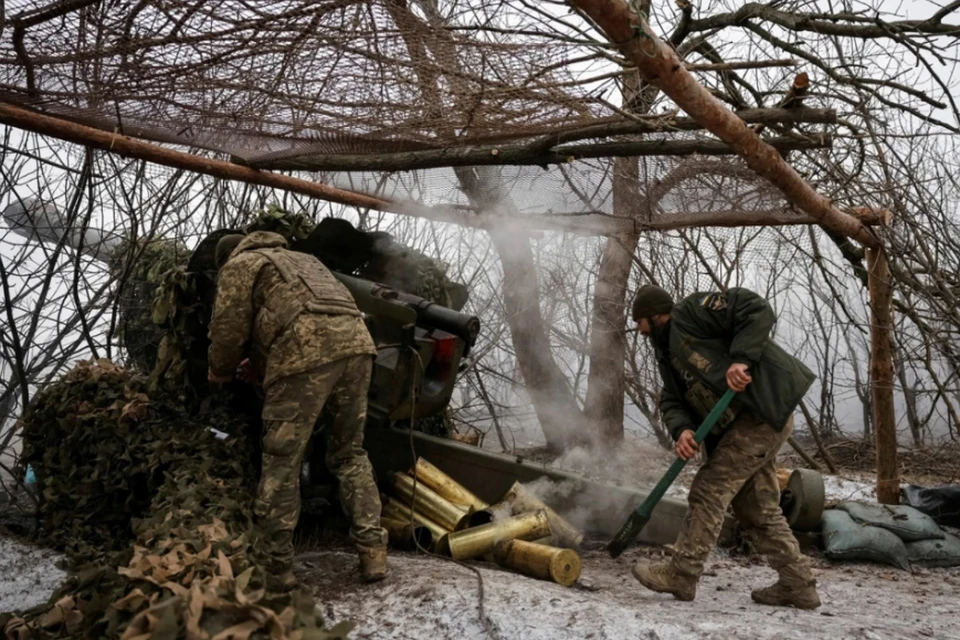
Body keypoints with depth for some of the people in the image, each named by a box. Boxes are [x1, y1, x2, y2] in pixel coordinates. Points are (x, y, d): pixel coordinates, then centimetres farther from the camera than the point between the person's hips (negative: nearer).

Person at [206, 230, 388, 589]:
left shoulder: (239, 265, 19)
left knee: (282, 463, 4)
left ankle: (277, 567, 11)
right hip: (355, 340, 7)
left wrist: (219, 373, 28)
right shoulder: (299, 259, 40)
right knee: (350, 454, 18)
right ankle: (372, 552, 12)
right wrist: (260, 366, 45)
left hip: (307, 351, -6)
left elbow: (229, 329, 10)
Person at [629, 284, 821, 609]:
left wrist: (741, 359, -25)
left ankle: (681, 575, -3)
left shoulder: (691, 311, -8)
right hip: (742, 423, 10)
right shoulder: (668, 353, 19)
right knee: (756, 506, 12)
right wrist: (681, 429, -12)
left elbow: (758, 311, -16)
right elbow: (672, 400, 9)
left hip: (764, 410, -10)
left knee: (710, 490, -9)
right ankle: (798, 584, 21)